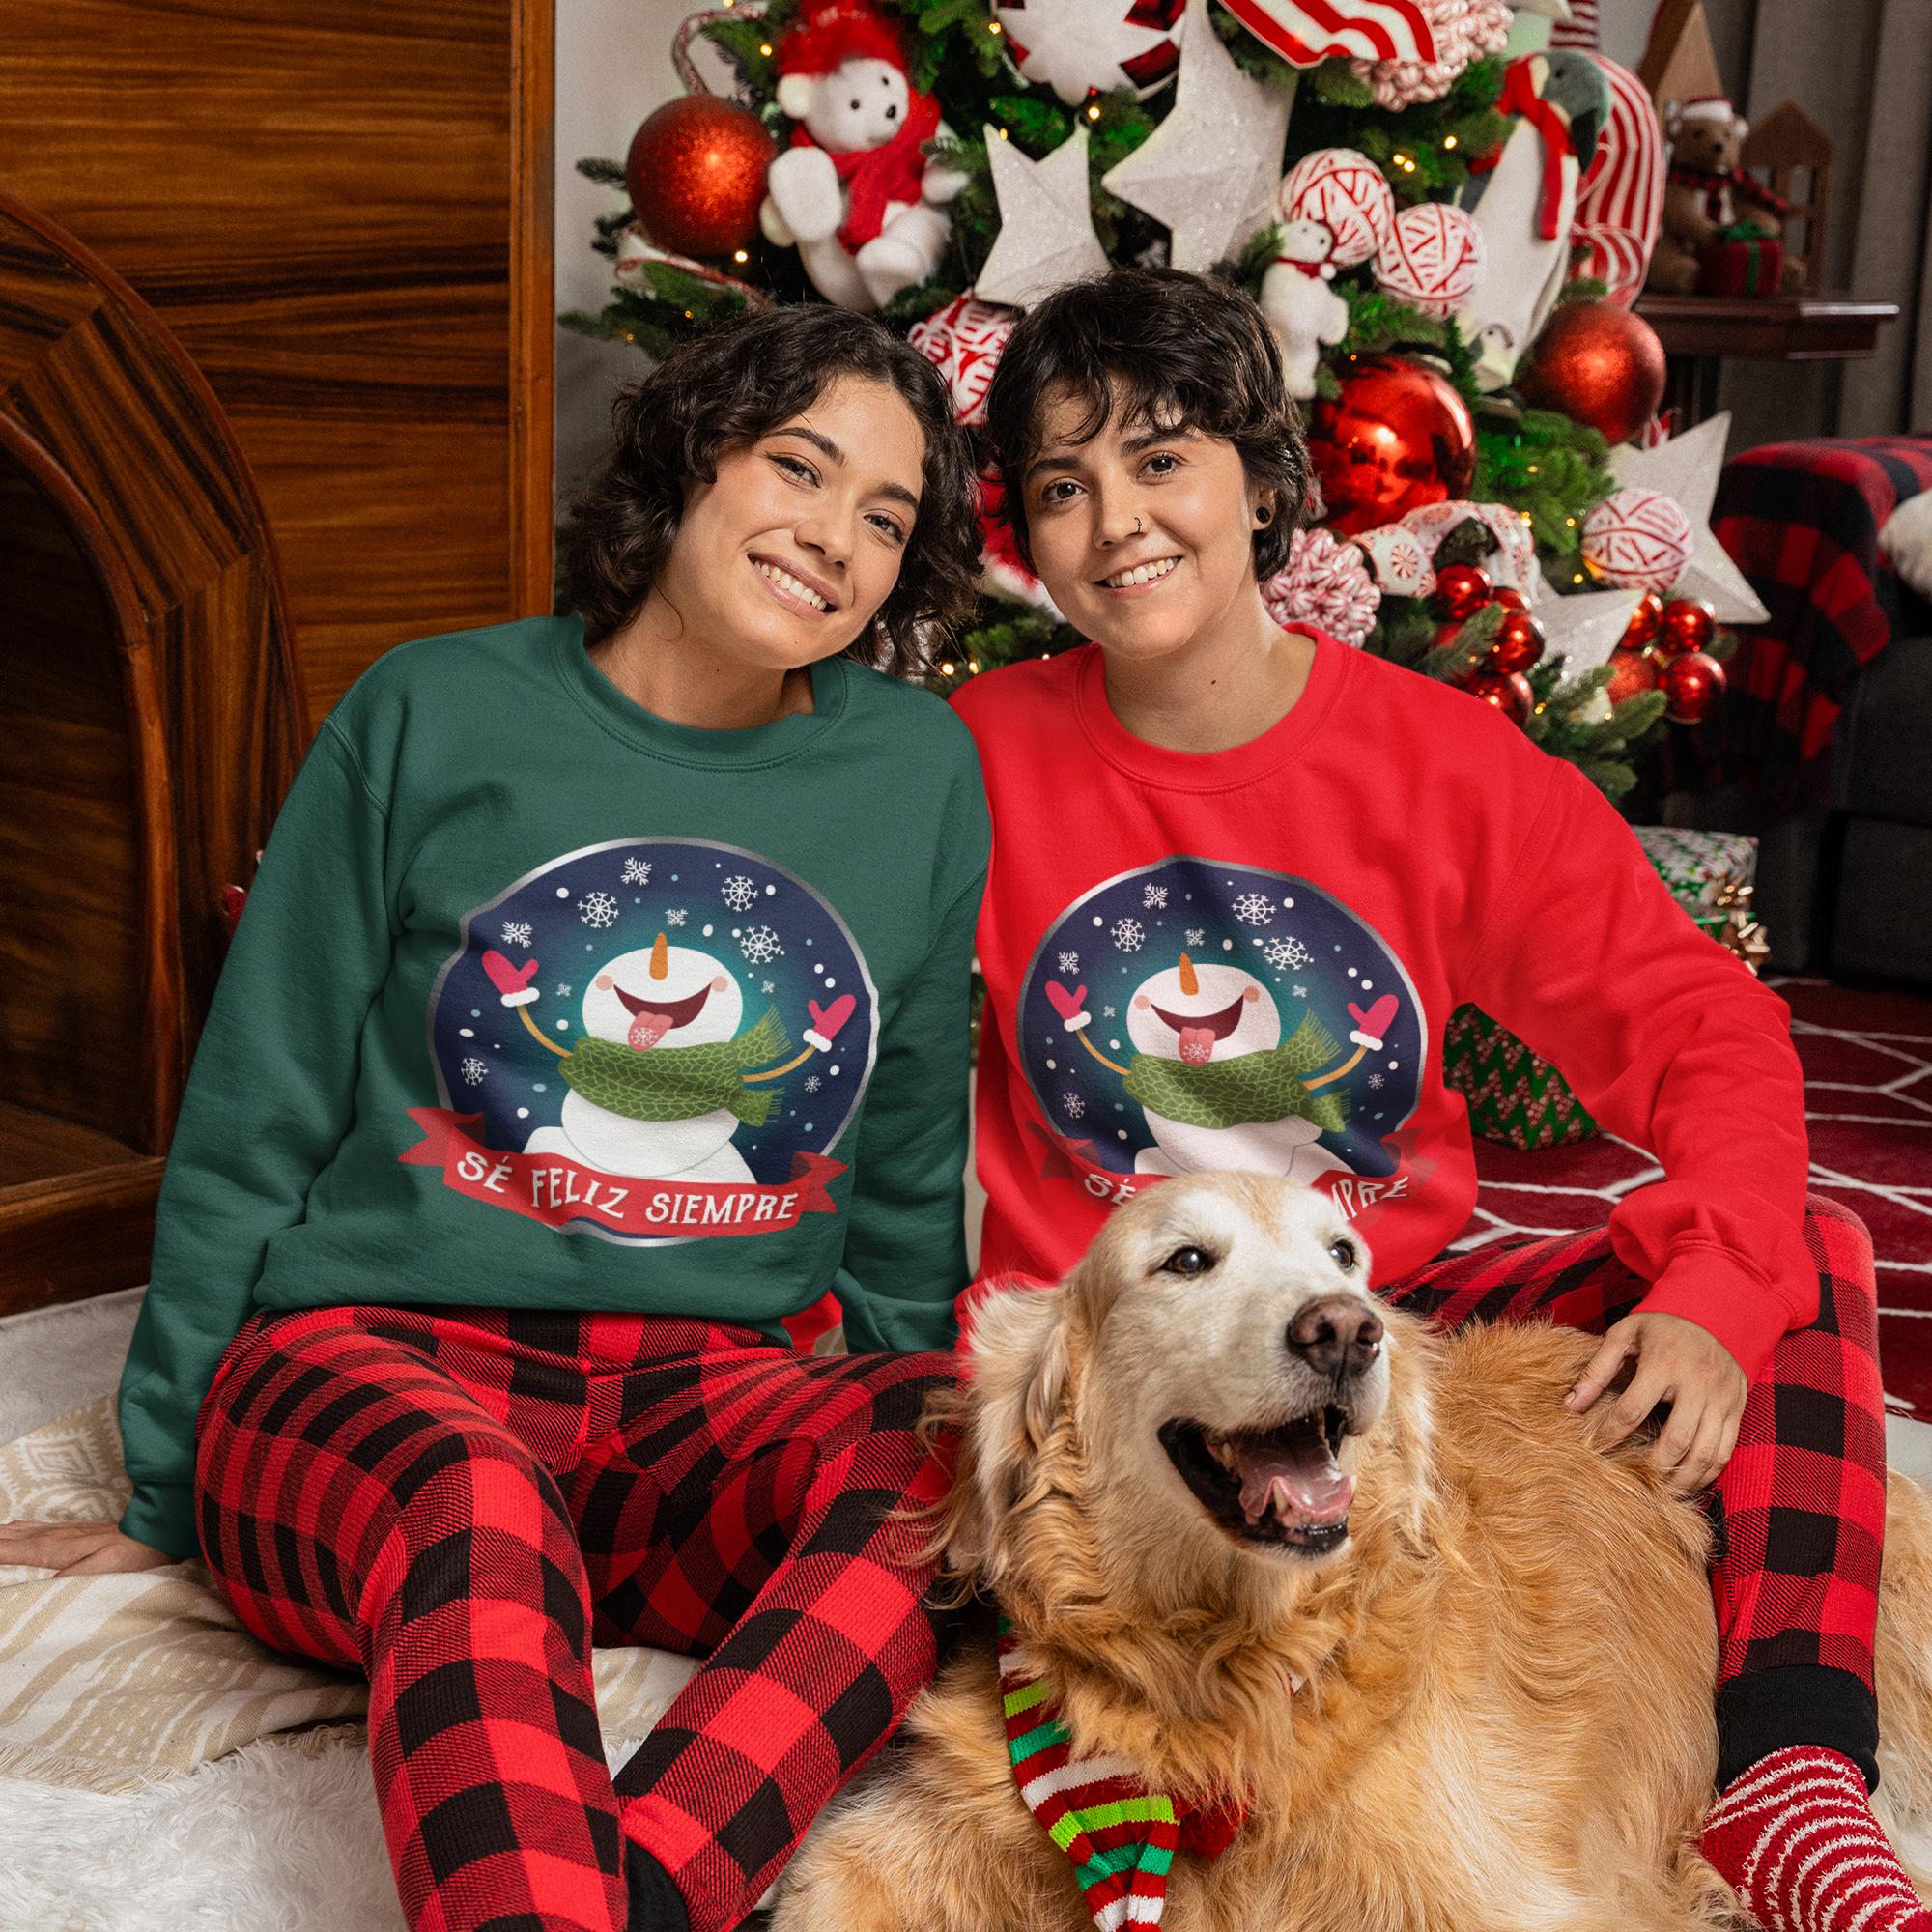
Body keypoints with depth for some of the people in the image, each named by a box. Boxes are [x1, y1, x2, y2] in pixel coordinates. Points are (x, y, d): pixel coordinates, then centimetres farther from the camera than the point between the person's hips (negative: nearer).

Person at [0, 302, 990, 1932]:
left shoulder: (920, 773, 10)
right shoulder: (431, 721, 2)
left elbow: (908, 1179, 19)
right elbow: (252, 1126, 6)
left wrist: (909, 1461, 19)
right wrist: (165, 1497, 7)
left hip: (707, 1396, 3)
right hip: (374, 1352, -2)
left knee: (959, 1455, -30)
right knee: (477, 1502, -38)